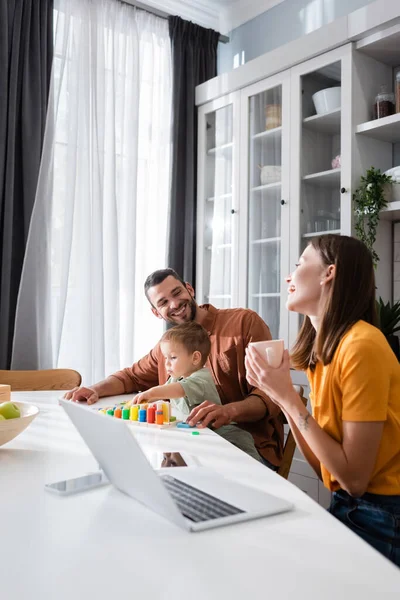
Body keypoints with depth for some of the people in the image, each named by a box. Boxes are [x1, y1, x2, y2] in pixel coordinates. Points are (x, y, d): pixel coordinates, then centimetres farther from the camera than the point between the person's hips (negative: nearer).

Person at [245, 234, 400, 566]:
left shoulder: (362, 346, -22)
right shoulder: (322, 352, 4)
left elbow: (354, 478, -21)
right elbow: (326, 470, 3)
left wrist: (287, 397, -20)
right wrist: (280, 394, -3)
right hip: (347, 507, 7)